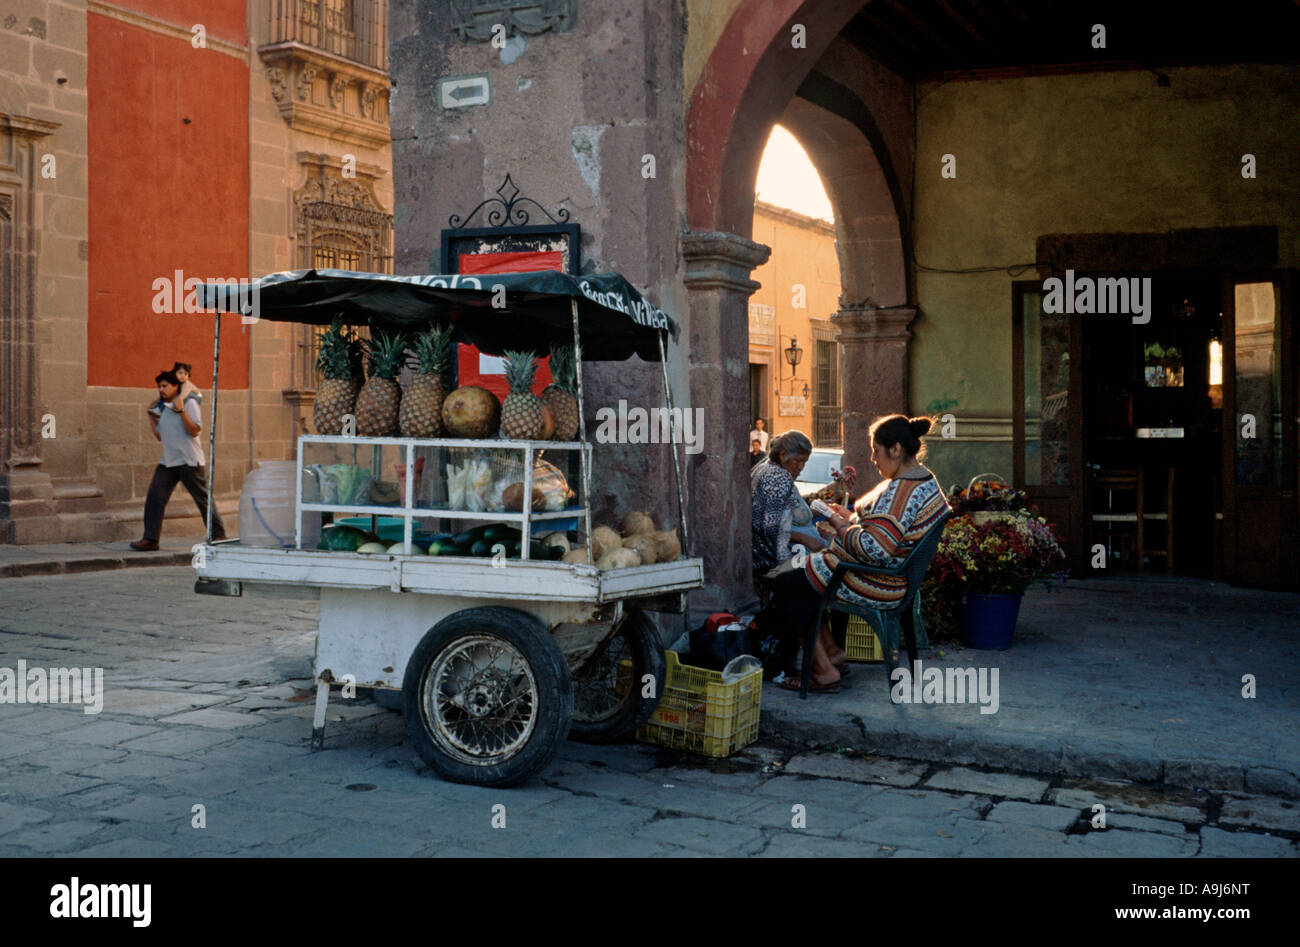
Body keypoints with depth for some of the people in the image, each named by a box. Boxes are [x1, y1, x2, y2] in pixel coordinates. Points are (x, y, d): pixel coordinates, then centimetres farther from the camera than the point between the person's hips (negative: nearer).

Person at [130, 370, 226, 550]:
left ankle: (218, 535, 12)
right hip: (168, 462, 7)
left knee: (203, 500, 1)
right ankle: (150, 538, -4)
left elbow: (194, 431, -17)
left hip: (189, 462, -6)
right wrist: (152, 418, 17)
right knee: (154, 497, -6)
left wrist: (181, 410, -21)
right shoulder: (164, 408, 16)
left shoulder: (189, 403, -5)